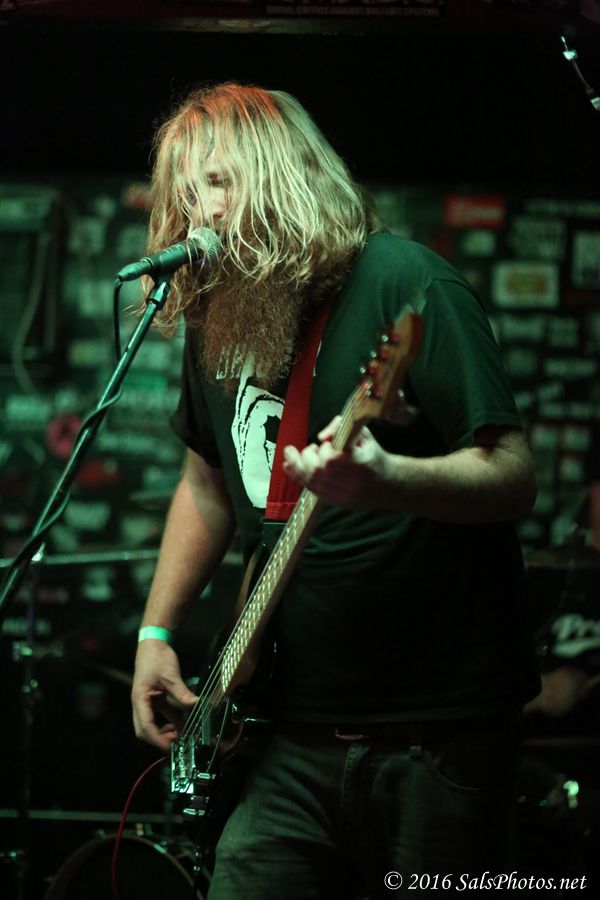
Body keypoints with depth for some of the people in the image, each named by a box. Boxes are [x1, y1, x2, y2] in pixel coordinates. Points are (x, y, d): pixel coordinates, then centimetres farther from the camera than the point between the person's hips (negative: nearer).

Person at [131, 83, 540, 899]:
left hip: (438, 726, -6)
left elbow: (513, 479, -18)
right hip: (301, 724, 6)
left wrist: (384, 481, -36)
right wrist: (157, 632, 17)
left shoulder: (406, 286, -12)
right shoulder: (218, 322, 9)